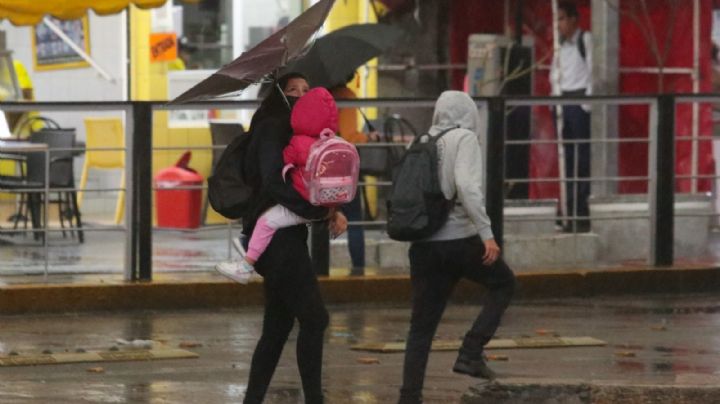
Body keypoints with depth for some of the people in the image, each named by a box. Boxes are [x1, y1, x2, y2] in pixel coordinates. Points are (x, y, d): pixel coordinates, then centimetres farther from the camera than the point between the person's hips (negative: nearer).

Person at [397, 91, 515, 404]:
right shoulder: (465, 138, -4)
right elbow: (467, 186, -20)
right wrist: (487, 233, -20)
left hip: (424, 245, 6)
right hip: (459, 240, -6)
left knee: (421, 328, 10)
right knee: (503, 284, 20)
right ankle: (471, 353, 7)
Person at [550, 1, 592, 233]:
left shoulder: (586, 40, -5)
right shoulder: (561, 46, 16)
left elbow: (591, 71, -9)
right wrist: (556, 96, 7)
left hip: (580, 99, -7)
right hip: (563, 101, 7)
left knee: (583, 159, -9)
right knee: (569, 159, 7)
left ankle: (583, 216, -9)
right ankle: (572, 215, 9)